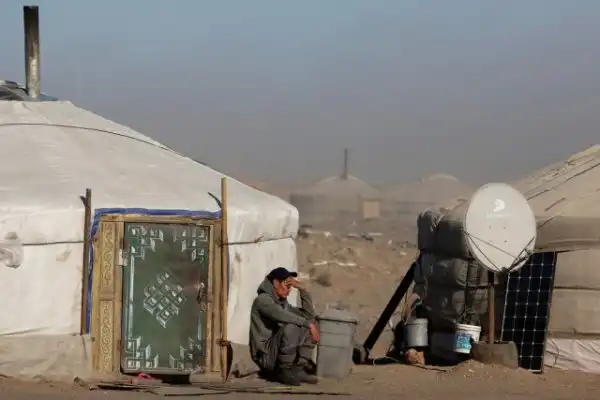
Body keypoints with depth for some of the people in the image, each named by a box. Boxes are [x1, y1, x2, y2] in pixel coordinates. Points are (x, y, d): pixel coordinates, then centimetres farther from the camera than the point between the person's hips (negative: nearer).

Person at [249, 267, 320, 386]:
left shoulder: (283, 303, 18)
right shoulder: (263, 300, -8)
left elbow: (310, 314, 14)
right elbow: (282, 316, -27)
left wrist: (302, 289, 6)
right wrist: (309, 324, -23)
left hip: (277, 353, 9)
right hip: (265, 355, -9)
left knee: (310, 326, 6)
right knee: (290, 327, -30)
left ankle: (298, 369, -2)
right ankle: (284, 371, -19)